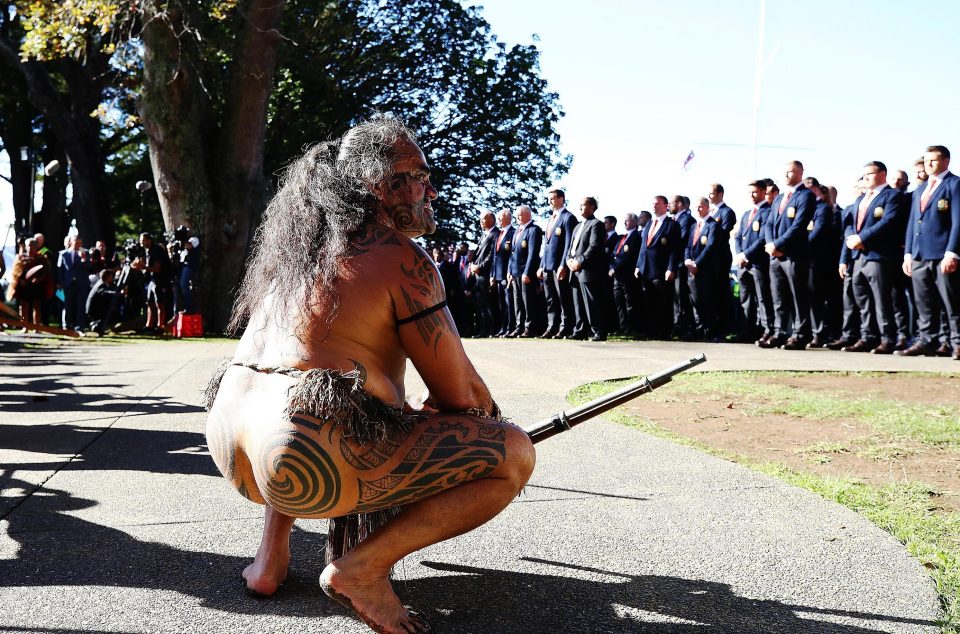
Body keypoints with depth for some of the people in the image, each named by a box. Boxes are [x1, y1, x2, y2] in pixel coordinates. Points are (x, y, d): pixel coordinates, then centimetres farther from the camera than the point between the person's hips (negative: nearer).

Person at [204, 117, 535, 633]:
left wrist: (412, 414, 35)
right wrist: (493, 421, 20)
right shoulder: (404, 259, -5)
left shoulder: (301, 244, 20)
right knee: (515, 453, -2)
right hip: (314, 462, -9)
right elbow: (461, 394, -3)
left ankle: (272, 552, 27)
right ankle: (362, 568, -5)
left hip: (231, 448, 9)